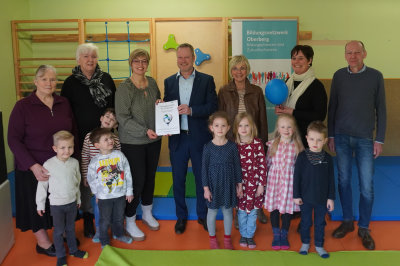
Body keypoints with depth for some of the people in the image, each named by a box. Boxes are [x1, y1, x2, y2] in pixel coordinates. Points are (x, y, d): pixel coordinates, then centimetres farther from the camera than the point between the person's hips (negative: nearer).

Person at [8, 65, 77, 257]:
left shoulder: (63, 103, 1)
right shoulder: (23, 106, -11)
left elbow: (73, 131, 9)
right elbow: (14, 140, -13)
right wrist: (33, 166, -21)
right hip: (34, 167, -3)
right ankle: (43, 243, 31)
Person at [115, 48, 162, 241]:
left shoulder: (152, 82, 5)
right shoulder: (124, 88, -13)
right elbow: (123, 118, -16)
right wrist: (144, 131, -23)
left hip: (154, 140, 6)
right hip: (132, 142, -6)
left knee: (150, 177, 16)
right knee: (137, 180, -2)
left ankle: (147, 214, 37)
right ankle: (130, 222, 18)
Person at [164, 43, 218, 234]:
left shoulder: (206, 80, 0)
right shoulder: (169, 82, 8)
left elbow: (212, 106, -8)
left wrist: (191, 110, -21)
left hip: (200, 138, -2)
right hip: (177, 138, 2)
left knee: (202, 178, 10)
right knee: (178, 179, 10)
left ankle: (203, 215, 28)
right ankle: (181, 216, 27)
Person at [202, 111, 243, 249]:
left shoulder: (232, 146, -5)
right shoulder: (208, 147, -9)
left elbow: (237, 166, 3)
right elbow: (204, 168, -5)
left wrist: (239, 185, 5)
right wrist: (206, 188, -7)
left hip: (228, 184, 1)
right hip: (213, 184, -1)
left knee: (228, 211, 13)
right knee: (212, 212, 11)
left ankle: (227, 238, 33)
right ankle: (212, 238, 32)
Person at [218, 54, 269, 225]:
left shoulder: (256, 91, 2)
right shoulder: (224, 92, 0)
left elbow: (262, 118, 5)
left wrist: (263, 140, 4)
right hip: (231, 141, 0)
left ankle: (258, 208, 32)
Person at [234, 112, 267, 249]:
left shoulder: (258, 144, -8)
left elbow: (263, 165, -5)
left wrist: (262, 184, -5)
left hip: (255, 182, 0)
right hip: (240, 183, 1)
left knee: (253, 211, 11)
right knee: (241, 211, 11)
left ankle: (250, 235, 29)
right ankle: (243, 235, 30)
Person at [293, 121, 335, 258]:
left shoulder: (327, 158, -6)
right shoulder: (302, 156, -10)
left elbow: (331, 180, 0)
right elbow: (296, 177, -5)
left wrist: (331, 198, 0)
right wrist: (296, 195, -5)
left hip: (322, 198, 1)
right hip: (306, 197, -1)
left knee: (320, 223, 14)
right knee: (305, 222, 14)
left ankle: (319, 245, 31)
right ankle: (305, 243, 34)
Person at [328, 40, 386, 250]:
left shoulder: (375, 76, -1)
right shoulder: (339, 75, 3)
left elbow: (381, 109, 1)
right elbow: (332, 107, 8)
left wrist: (380, 139, -2)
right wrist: (330, 135, 6)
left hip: (365, 138, -1)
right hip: (342, 137, 2)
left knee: (366, 185, 0)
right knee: (344, 180, 8)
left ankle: (364, 228, 15)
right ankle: (347, 221, 24)